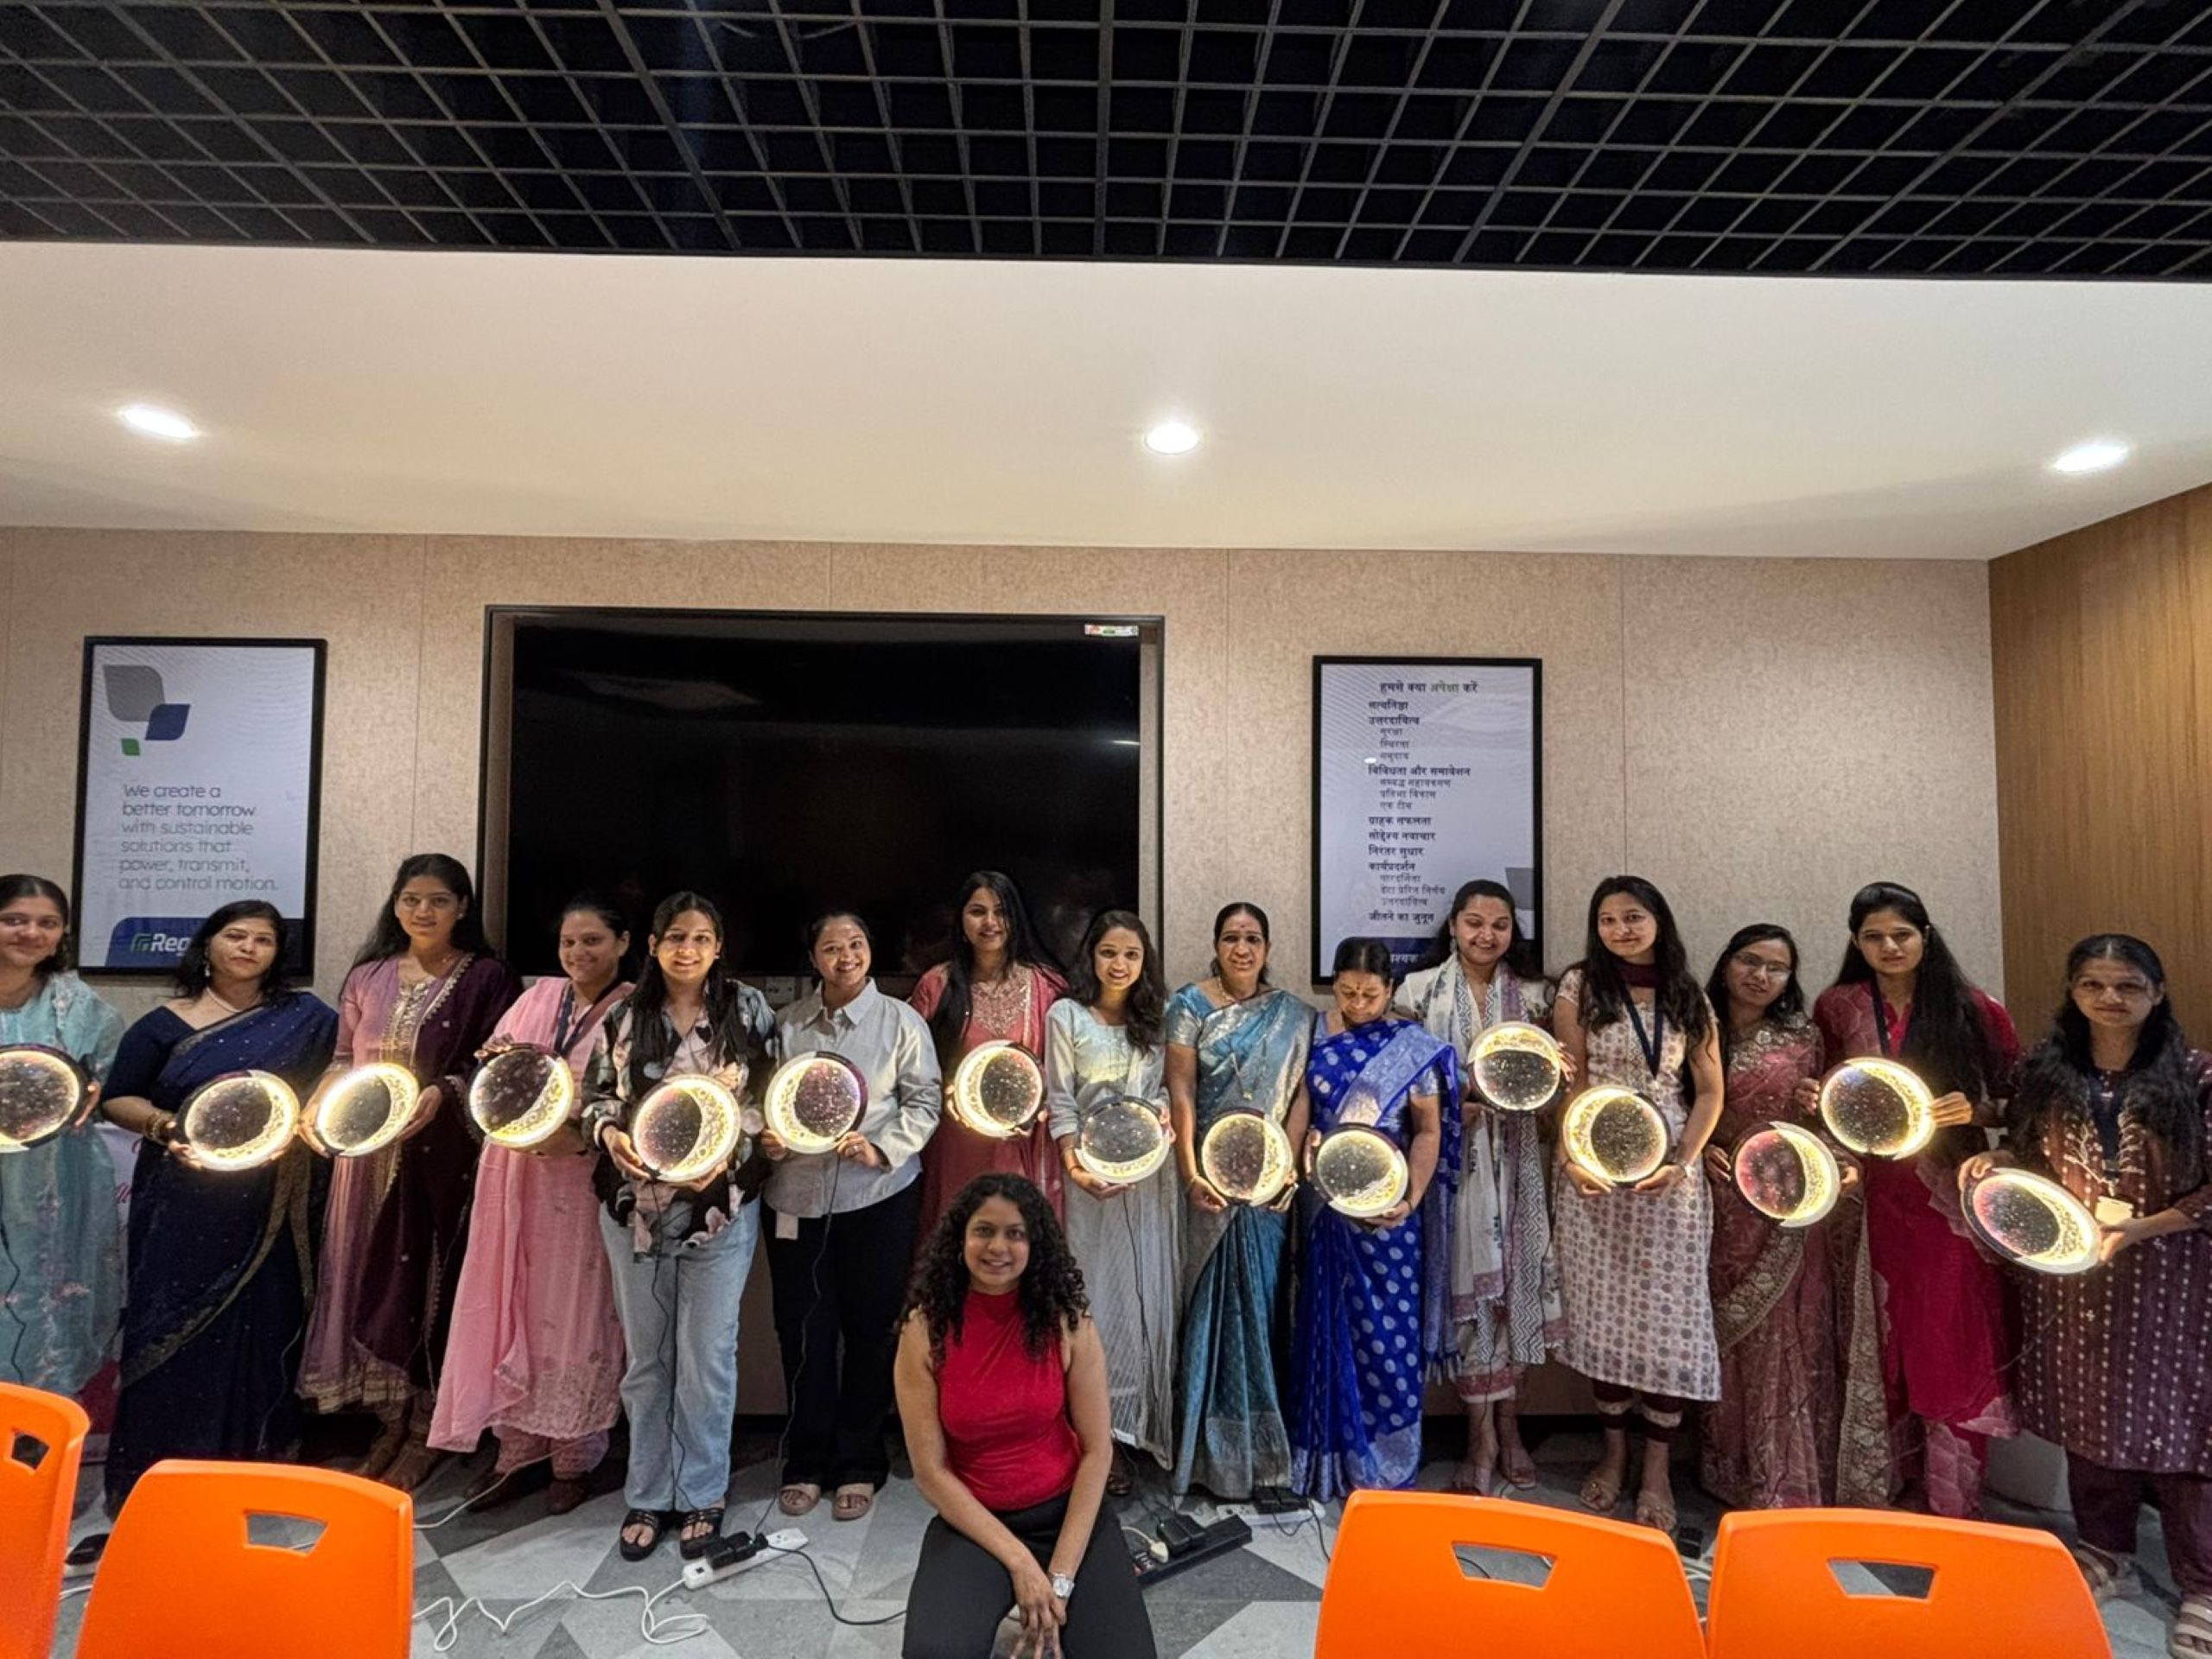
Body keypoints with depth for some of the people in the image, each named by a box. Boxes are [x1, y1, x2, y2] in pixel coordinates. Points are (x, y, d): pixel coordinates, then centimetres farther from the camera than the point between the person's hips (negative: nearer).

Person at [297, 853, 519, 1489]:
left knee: (432, 1278, 0)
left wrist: (442, 1093, -21)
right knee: (369, 1278, 8)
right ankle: (390, 1420, 24)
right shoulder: (368, 976, 11)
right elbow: (343, 1058, 15)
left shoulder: (486, 977, -3)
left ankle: (425, 1431, 15)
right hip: (370, 1155, 4)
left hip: (443, 1155, -4)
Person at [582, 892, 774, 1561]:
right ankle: (648, 1494, 30)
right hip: (634, 1207, 2)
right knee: (646, 1356, 14)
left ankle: (701, 1495, 25)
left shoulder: (748, 1010, -3)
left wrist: (728, 1153, -16)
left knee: (707, 1355, 6)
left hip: (721, 1207, -2)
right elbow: (595, 1095, 9)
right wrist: (611, 1135, -11)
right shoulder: (624, 1017, 3)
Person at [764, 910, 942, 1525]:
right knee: (803, 1329, 9)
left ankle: (859, 1464, 25)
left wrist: (883, 1150, -15)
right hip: (798, 1195, 2)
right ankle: (805, 1462, 28)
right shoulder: (787, 1024, 6)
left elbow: (924, 1100, -3)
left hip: (879, 1195, -2)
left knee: (870, 1328, 8)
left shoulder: (901, 1022, -1)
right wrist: (765, 1140, -6)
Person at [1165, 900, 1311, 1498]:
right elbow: (1180, 1090, -6)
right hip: (1211, 1176, -2)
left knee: (1263, 1295, 8)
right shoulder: (1190, 1006, -2)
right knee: (1214, 1297, 3)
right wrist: (1190, 1173, -12)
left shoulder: (1292, 1015, 7)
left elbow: (1300, 1095, 4)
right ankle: (1214, 1445, 16)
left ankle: (1262, 1437, 23)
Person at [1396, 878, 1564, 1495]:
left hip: (1513, 1153, 2)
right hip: (1450, 1151, -2)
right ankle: (1483, 1438, 11)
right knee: (1468, 1277, 0)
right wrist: (1448, 1101, -14)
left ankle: (1507, 1427, 23)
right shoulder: (1420, 989, 1)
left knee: (1516, 1275, 7)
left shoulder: (1532, 993, 8)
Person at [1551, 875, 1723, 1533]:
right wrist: (1575, 1157, -14)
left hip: (1671, 1171, 1)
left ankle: (1656, 1471, 14)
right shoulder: (1581, 987, 1)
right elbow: (1571, 1081, -1)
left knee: (1667, 1314, 2)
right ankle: (1613, 1453, 23)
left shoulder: (1689, 999, 6)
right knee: (1603, 1310, 6)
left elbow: (1709, 1090, 6)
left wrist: (1685, 1162, -8)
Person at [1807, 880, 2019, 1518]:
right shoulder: (1838, 1007, 2)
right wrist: (1816, 1100, -10)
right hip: (1876, 1194, 2)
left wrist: (1973, 1110, -17)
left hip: (1953, 1196, -1)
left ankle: (1955, 1505, 15)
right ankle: (1893, 1479, 27)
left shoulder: (1975, 1011, -2)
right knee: (1886, 1339, 10)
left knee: (1952, 1346, 2)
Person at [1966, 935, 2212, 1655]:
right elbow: (2030, 1157, 12)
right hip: (2069, 1272, 3)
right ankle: (2105, 1553, 31)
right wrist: (1992, 1161, -8)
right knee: (2086, 1409, 14)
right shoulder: (2047, 1072, 2)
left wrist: (2141, 1229, -19)